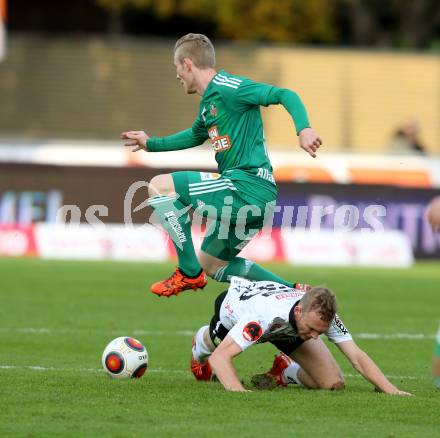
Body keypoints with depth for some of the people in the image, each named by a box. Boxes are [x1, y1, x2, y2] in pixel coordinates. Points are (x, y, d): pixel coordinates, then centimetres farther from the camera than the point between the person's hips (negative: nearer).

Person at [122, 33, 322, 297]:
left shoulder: (226, 88, -9)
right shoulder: (209, 102, 20)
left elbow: (285, 95, -18)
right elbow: (195, 136, 43)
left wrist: (303, 129, -35)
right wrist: (151, 144, 47)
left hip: (248, 188, -10)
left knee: (159, 186, -8)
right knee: (212, 265, 22)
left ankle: (190, 273, -7)